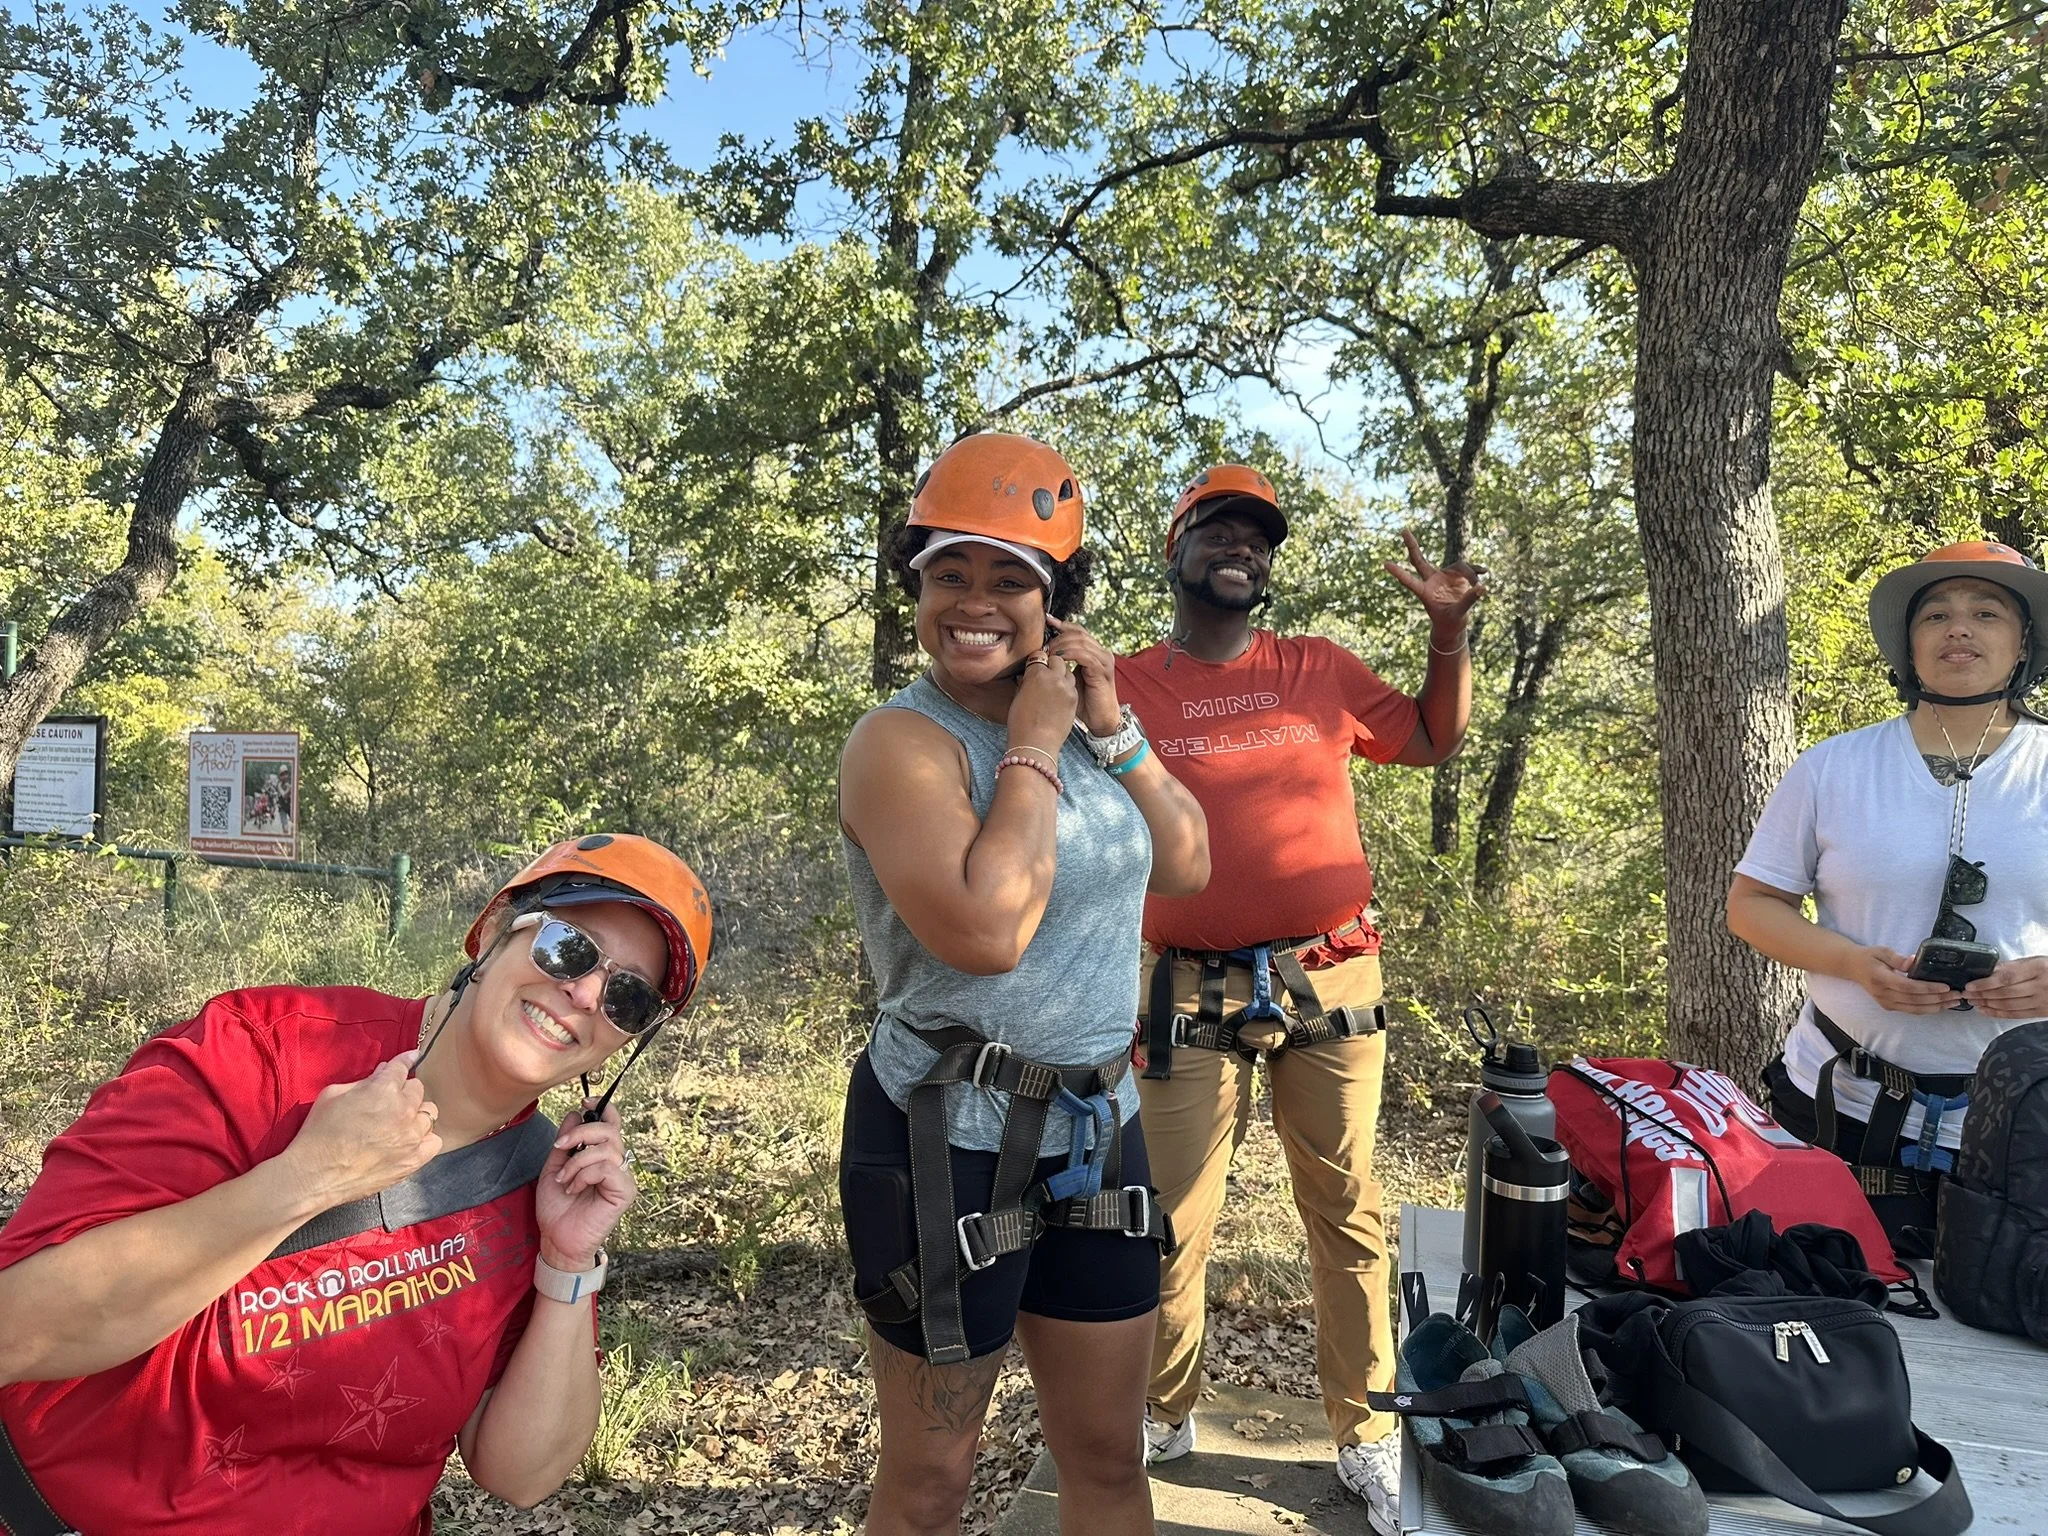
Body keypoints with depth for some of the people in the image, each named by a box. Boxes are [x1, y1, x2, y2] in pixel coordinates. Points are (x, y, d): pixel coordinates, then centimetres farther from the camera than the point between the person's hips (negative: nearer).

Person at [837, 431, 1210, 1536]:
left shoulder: (1076, 726, 8)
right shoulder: (903, 741, -15)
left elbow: (1187, 866, 6)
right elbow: (986, 930, -29)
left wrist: (1111, 729, -5)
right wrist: (1035, 746, -19)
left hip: (1096, 1127, 7)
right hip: (951, 1140, -6)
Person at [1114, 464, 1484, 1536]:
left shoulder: (1323, 670, 9)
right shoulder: (1124, 688, 2)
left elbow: (1433, 742, 21)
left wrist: (1447, 634, 8)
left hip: (1332, 984, 2)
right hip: (1192, 995, -2)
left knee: (1349, 1219, 10)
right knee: (1172, 1224, 7)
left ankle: (1365, 1436, 27)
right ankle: (1164, 1418, 30)